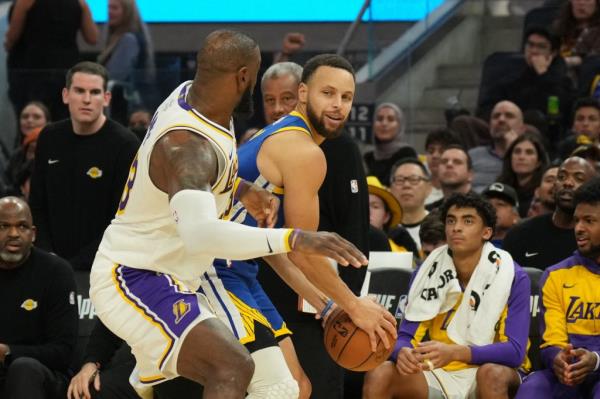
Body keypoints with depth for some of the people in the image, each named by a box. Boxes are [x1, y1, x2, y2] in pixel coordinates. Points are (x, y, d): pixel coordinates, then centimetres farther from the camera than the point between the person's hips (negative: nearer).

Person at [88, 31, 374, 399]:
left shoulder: (188, 95, 0)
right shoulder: (187, 146, -30)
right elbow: (201, 234, -47)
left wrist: (242, 190, 6)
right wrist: (294, 240, -53)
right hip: (135, 281, -11)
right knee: (234, 367, -30)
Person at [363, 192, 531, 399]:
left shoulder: (512, 276, -10)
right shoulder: (428, 272, 0)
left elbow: (515, 351, -18)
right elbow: (405, 336, -2)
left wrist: (455, 353, -35)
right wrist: (403, 352, -30)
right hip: (439, 375, 3)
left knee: (492, 374, -38)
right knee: (379, 375, -22)